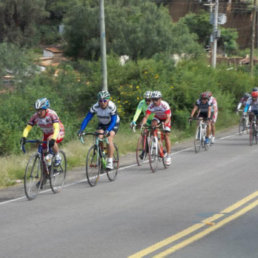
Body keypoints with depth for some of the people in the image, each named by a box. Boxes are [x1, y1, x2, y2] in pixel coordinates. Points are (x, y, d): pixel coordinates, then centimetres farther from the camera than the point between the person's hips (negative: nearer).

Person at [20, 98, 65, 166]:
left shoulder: (52, 114, -32)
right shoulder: (35, 116, -19)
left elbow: (56, 128, -42)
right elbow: (28, 128, -19)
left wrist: (53, 139, -58)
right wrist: (24, 137, -38)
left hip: (58, 132, -5)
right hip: (47, 134, 5)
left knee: (50, 139, -36)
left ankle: (57, 157, -16)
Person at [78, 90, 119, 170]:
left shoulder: (112, 107, -33)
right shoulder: (95, 107, -25)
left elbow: (113, 121, -38)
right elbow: (87, 118, -25)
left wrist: (107, 130, -54)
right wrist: (81, 130, -37)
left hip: (113, 124, -3)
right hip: (102, 124, 3)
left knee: (109, 139, -24)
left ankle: (110, 162, -20)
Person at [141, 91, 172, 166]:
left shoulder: (165, 105, -34)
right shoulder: (151, 106, -26)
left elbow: (168, 118, -36)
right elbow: (146, 117, -31)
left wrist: (164, 123, -56)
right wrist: (142, 124, -50)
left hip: (166, 119, -3)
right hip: (157, 117, 3)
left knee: (166, 136, -13)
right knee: (153, 124, -32)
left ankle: (168, 156, -6)